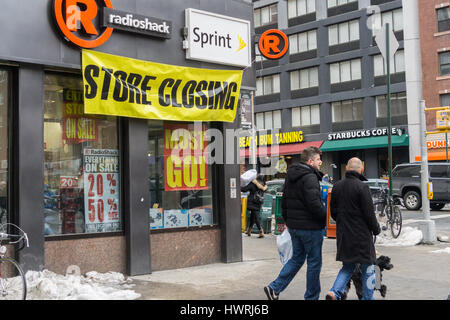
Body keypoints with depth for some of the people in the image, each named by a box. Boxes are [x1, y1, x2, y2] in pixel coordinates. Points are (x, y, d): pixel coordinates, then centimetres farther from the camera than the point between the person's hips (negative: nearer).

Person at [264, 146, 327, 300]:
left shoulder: (290, 176, 12)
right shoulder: (310, 177, -17)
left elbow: (284, 201, 17)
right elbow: (314, 203, -24)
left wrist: (288, 220, 22)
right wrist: (325, 216, -9)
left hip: (294, 226, 9)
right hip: (310, 227, -8)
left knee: (297, 258, 18)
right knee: (314, 261, 5)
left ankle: (274, 287, 11)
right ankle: (312, 296, 14)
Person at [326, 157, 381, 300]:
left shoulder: (336, 186, 4)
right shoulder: (362, 187, -15)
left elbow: (333, 212, 11)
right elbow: (369, 213, -13)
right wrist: (376, 229, 2)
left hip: (343, 235, 6)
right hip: (361, 235, -6)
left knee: (347, 266, 16)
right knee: (367, 268, 9)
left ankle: (334, 292, -1)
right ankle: (368, 297, 15)